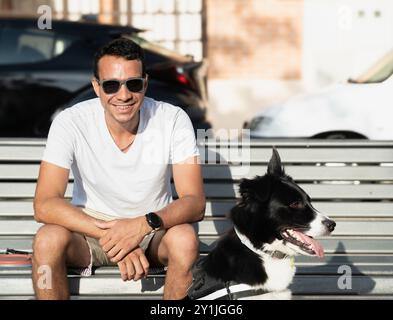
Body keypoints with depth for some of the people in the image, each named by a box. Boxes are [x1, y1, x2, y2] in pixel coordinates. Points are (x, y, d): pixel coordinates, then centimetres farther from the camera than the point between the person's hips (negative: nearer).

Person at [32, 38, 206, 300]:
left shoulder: (174, 120, -15)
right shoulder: (71, 123, -17)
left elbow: (195, 203, -18)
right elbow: (44, 204, -24)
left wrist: (144, 224, -39)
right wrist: (113, 236, -37)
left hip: (153, 229, 0)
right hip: (91, 226, 0)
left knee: (185, 239, -32)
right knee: (48, 240, -31)